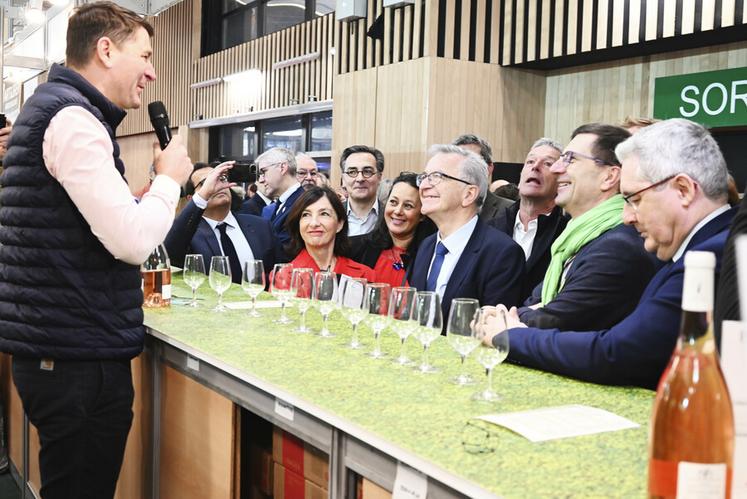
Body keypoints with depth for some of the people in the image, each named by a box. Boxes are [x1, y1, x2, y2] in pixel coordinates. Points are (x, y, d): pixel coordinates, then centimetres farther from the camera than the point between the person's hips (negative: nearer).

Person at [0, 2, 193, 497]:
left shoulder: (52, 108, 18)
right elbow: (133, 240, -23)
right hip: (80, 359, -10)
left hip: (61, 349, 10)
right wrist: (169, 178, -6)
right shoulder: (74, 120, -16)